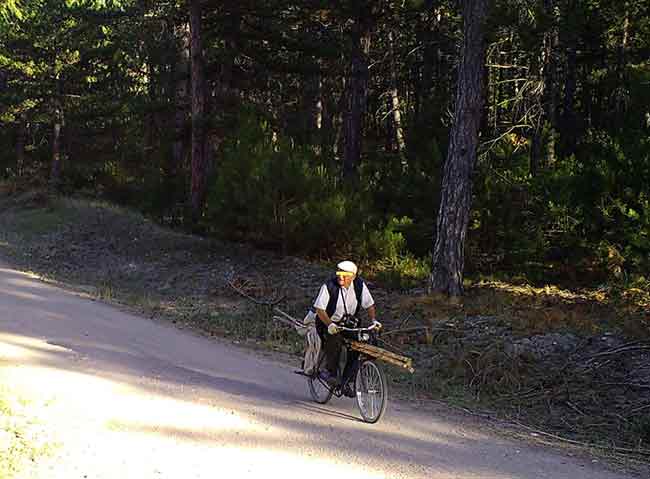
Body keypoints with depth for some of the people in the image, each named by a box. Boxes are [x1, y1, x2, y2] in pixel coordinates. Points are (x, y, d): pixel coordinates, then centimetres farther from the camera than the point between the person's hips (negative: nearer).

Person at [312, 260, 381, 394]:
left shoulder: (360, 285, -8)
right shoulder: (329, 286, -20)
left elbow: (369, 305, 1)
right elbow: (319, 309, -20)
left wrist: (373, 320, -16)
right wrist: (329, 324, -35)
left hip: (348, 323, 4)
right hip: (329, 323, -4)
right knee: (335, 339, -34)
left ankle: (346, 381, -3)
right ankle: (330, 372, -16)